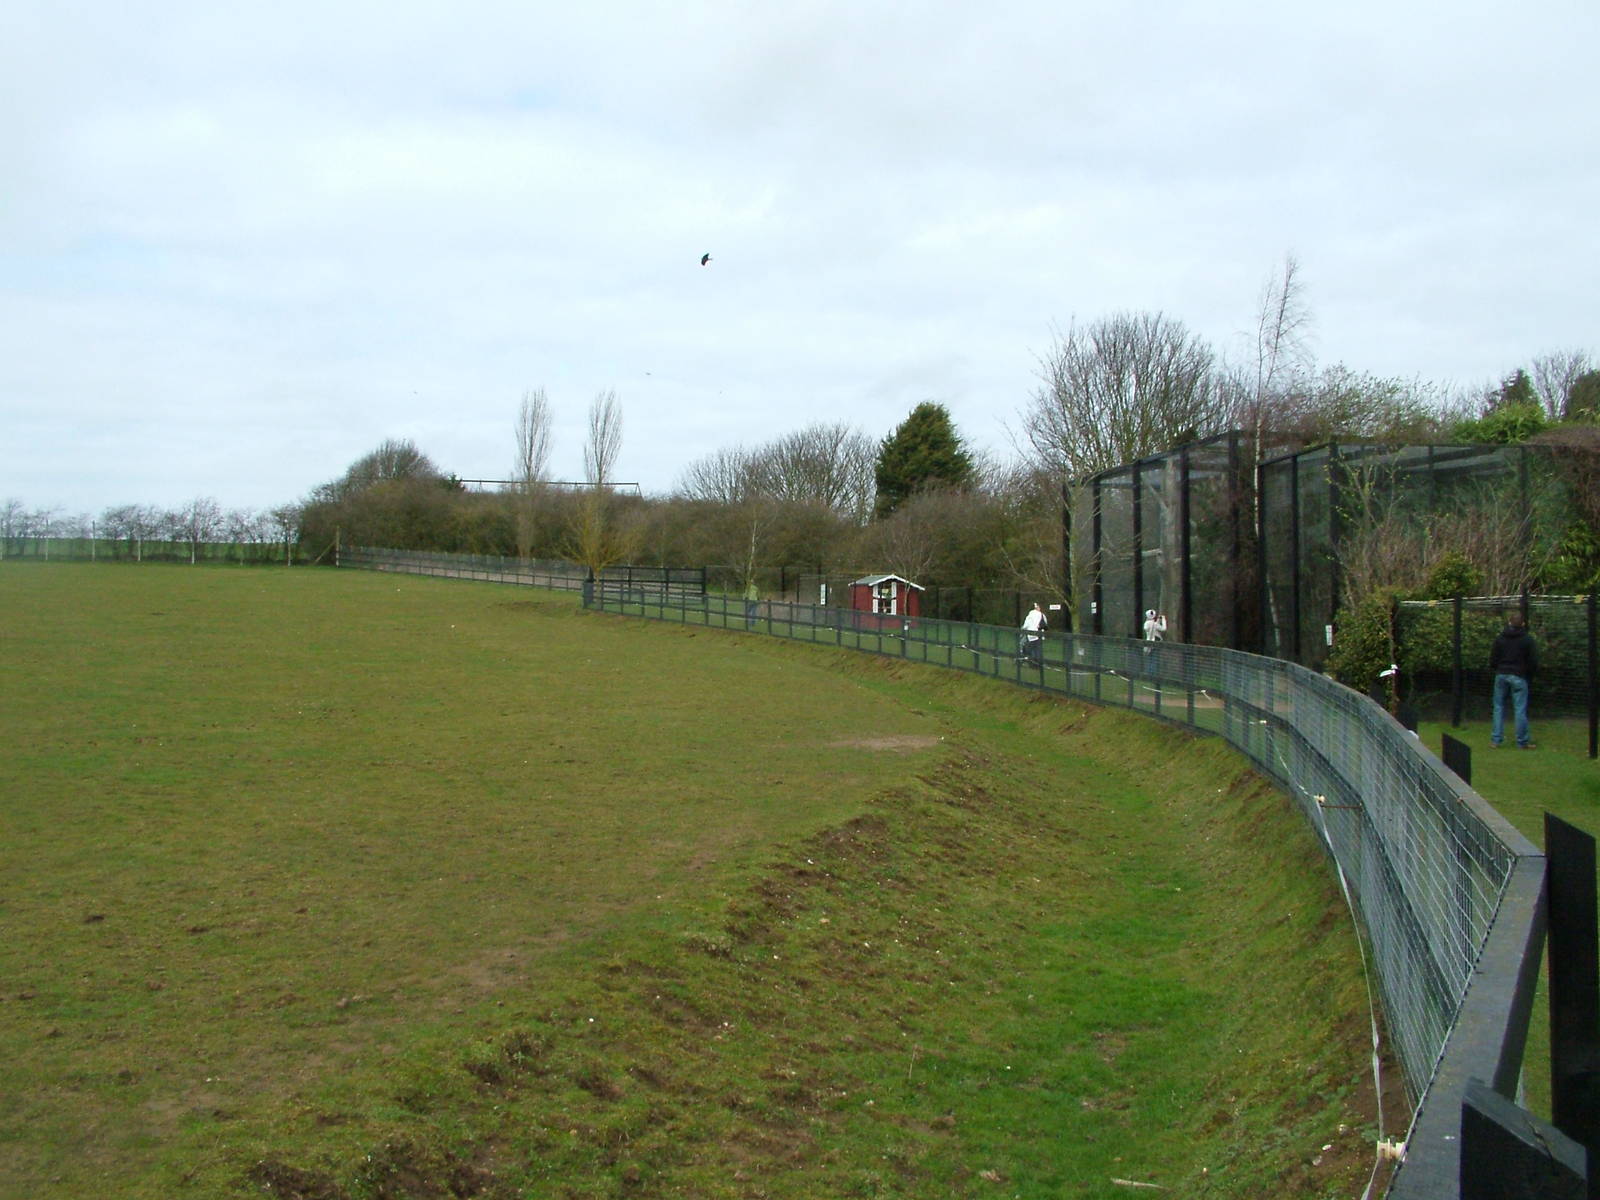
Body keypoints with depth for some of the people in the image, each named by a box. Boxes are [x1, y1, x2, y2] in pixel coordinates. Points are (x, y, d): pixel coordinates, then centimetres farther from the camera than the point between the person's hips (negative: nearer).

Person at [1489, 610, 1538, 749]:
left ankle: (1495, 740, 6)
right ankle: (1522, 742, 4)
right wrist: (1529, 677, 12)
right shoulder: (1528, 640, -4)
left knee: (1499, 707, 9)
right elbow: (1534, 661, -3)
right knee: (1520, 709, 1)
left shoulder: (1500, 638, 3)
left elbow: (1492, 660, 4)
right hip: (1519, 677, -2)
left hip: (1501, 675, 2)